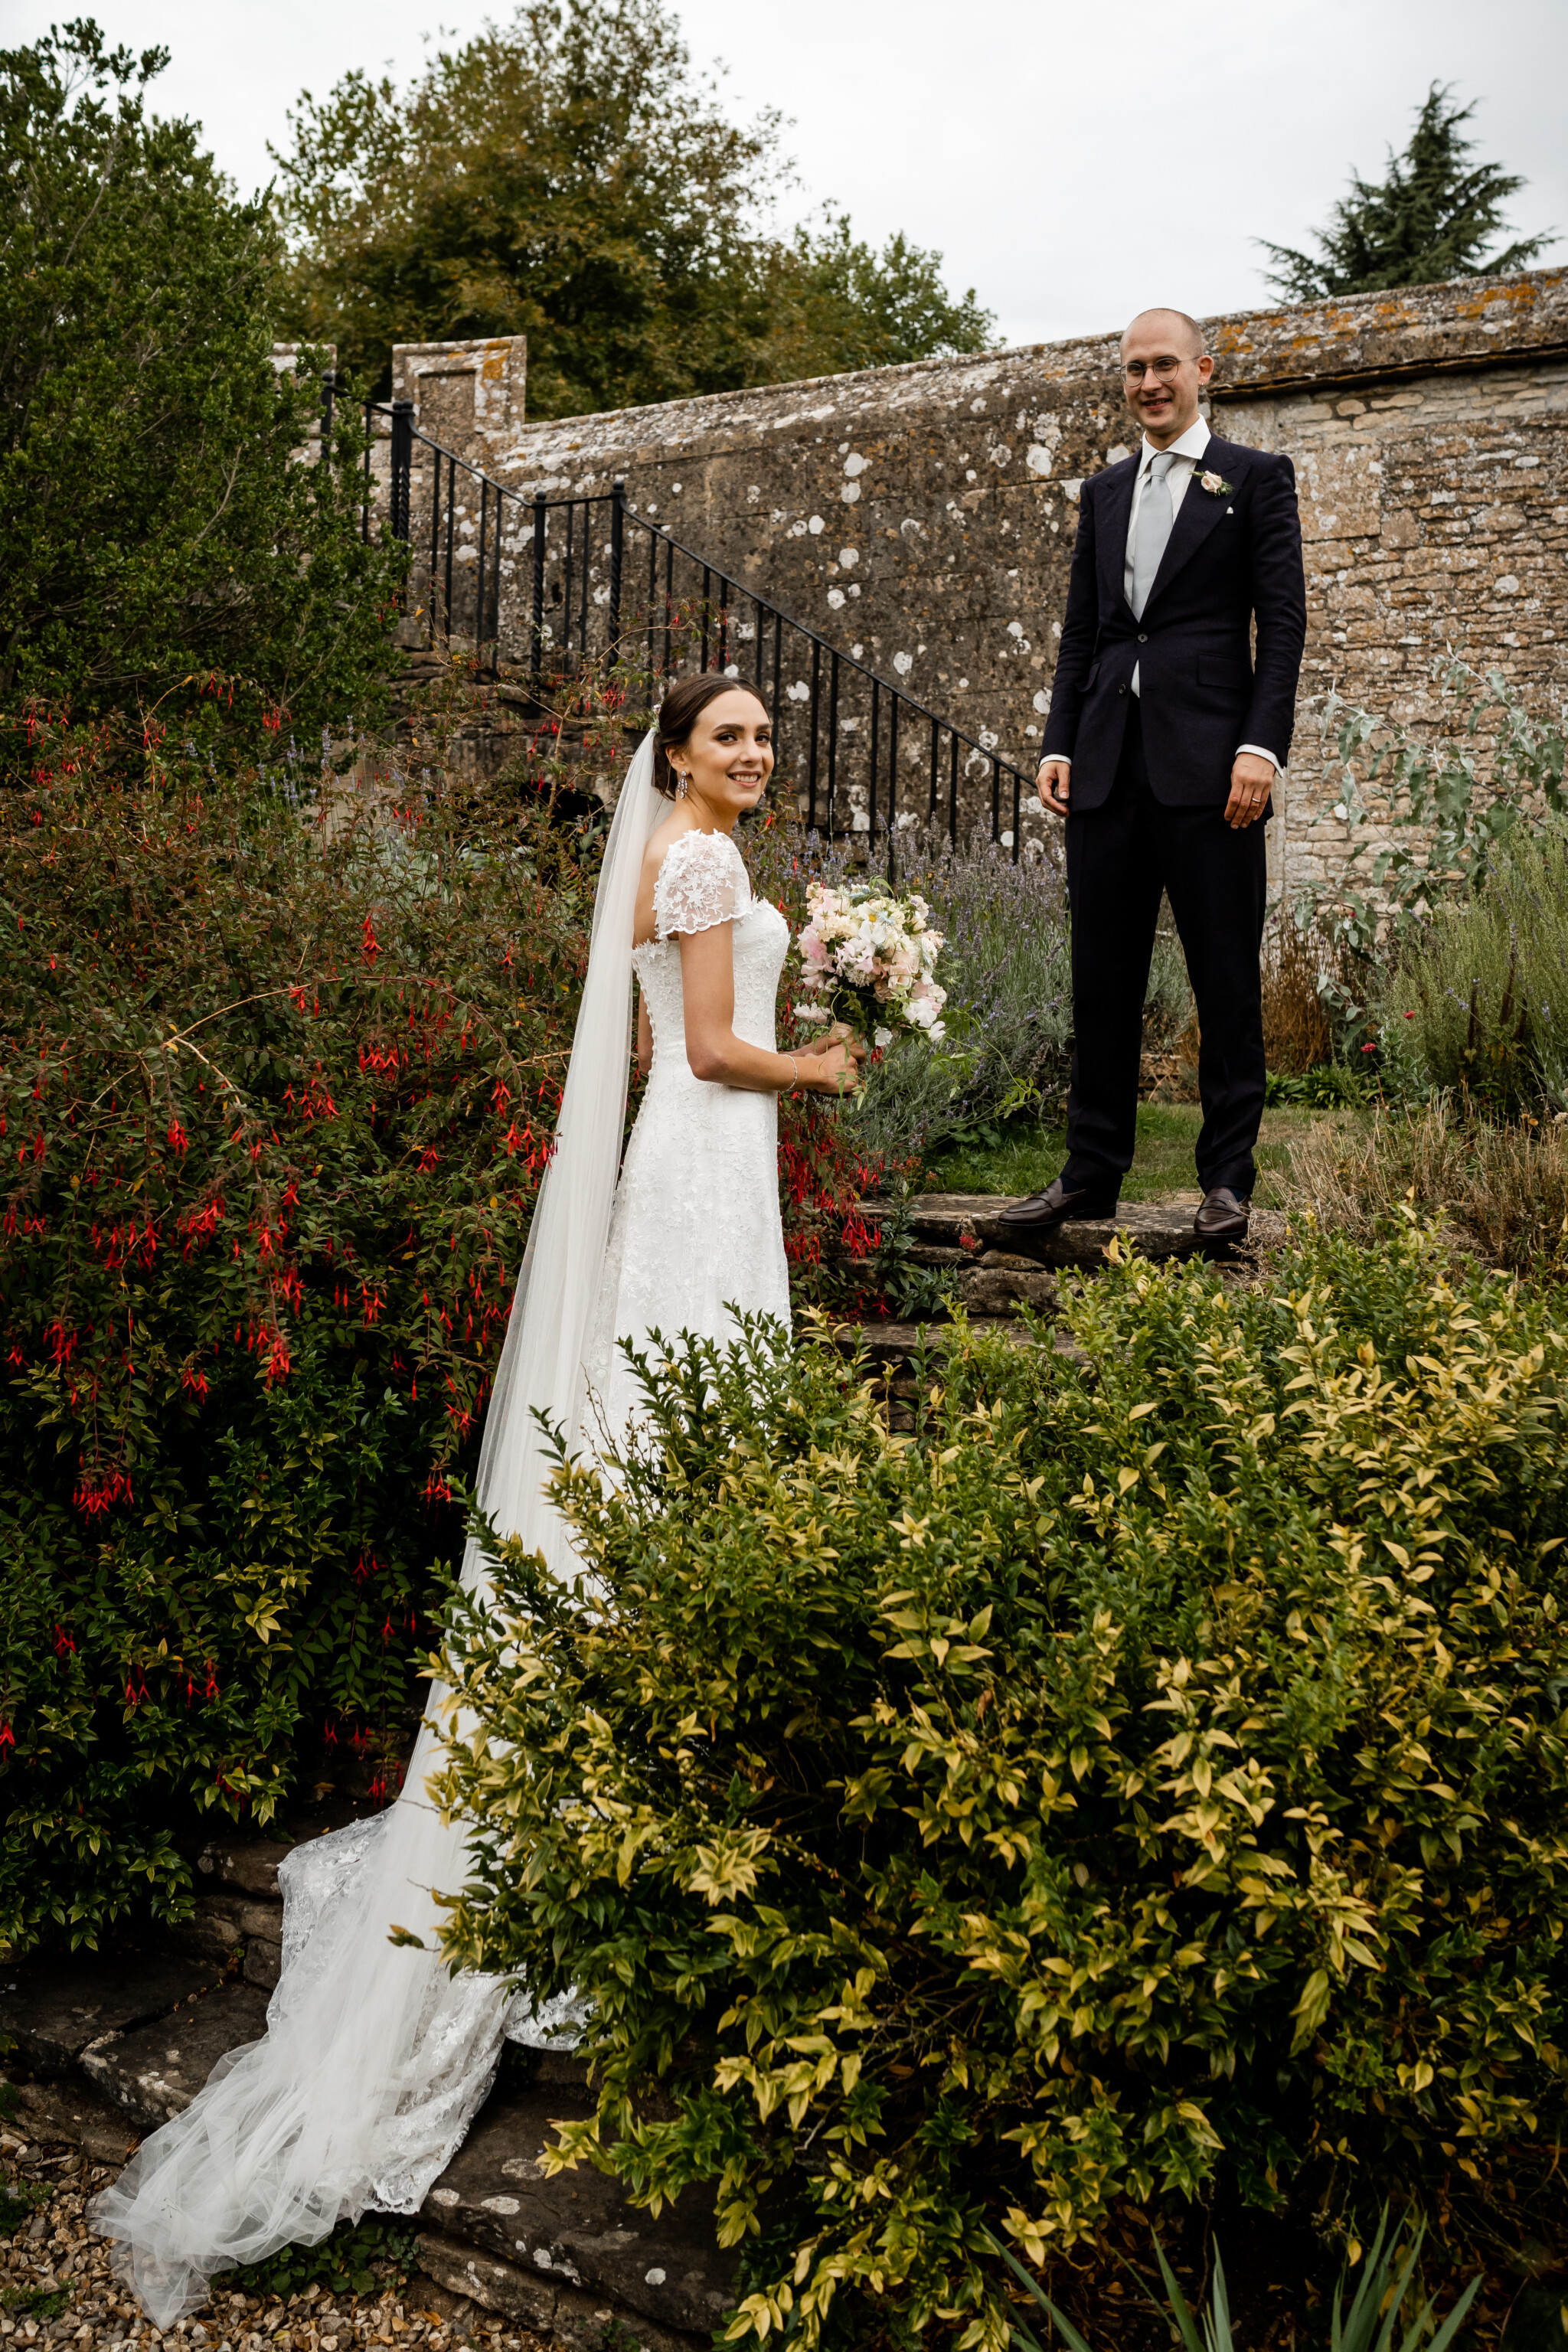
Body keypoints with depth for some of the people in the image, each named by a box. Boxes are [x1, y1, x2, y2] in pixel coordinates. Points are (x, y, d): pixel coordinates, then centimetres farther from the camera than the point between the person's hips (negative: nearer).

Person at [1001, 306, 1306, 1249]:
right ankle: (1093, 1174, 15)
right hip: (1108, 767, 5)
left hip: (1209, 764, -4)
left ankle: (1228, 1180, 9)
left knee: (1227, 983, 0)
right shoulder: (1104, 492, 20)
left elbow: (1283, 623, -2)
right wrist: (1058, 744, 6)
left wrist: (1262, 746, -13)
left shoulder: (1256, 478, 6)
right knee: (1103, 983, 7)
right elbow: (1081, 631, 18)